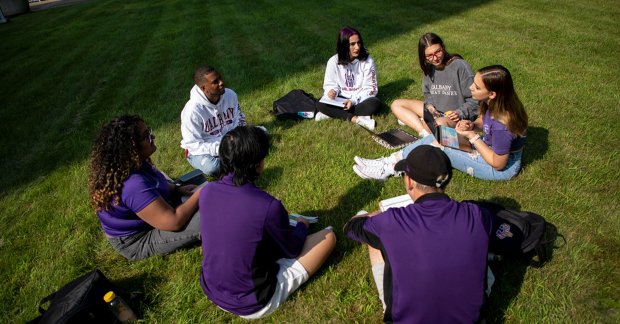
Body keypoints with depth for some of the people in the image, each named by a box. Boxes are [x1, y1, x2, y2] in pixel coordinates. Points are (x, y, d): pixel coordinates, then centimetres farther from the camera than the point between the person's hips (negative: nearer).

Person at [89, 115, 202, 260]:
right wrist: (200, 195, -20)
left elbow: (155, 186, 14)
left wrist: (179, 190, -2)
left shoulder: (131, 163, -7)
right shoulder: (133, 184, -36)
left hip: (138, 222, 10)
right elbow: (173, 222, -33)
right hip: (139, 241, -10)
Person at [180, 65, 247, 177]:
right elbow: (193, 145, -22)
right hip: (203, 151, -5)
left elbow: (239, 118, 4)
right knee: (212, 168, -38)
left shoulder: (230, 94, -12)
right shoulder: (192, 110, -26)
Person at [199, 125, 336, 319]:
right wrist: (302, 225, 13)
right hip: (253, 304, -6)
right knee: (328, 235, 0)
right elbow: (292, 249, -7)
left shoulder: (207, 191, -10)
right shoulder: (268, 206, -28)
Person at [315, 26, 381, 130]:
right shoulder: (333, 61, -8)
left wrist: (353, 100, -25)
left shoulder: (367, 61, -12)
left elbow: (370, 89, -10)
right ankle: (357, 119, -31)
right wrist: (332, 91, -24)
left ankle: (332, 113, -27)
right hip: (341, 100, 1)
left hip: (360, 100, 0)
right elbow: (330, 84, 1)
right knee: (320, 104, -27)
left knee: (375, 104, -33)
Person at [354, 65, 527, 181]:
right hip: (490, 146, 8)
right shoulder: (494, 103, -12)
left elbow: (498, 163, -25)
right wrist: (471, 125, -15)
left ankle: (388, 169, -6)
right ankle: (388, 162, -5)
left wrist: (472, 136, -23)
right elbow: (481, 122, 8)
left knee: (440, 147, -18)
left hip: (503, 167, -8)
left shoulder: (501, 125, -35)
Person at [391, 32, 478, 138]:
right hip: (436, 111, 8)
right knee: (396, 105, -2)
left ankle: (412, 120, -14)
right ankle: (425, 133, -19)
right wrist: (429, 104, -6)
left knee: (439, 124, -45)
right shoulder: (429, 67, 3)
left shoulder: (460, 66, -15)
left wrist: (460, 113, -25)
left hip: (455, 116, -8)